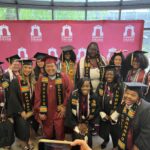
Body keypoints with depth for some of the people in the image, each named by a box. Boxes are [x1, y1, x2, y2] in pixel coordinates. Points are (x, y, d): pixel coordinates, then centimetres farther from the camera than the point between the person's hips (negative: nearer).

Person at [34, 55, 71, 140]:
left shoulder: (64, 78, -4)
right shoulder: (41, 79, 1)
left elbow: (69, 93, -4)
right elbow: (38, 97, 1)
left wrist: (64, 107, -9)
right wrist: (40, 111, -4)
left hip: (59, 113, -2)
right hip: (46, 114, 2)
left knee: (60, 135, 8)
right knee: (48, 136, 15)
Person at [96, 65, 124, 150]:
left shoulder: (119, 86, -9)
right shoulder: (101, 85, -2)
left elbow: (121, 102, -9)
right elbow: (97, 101, -1)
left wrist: (113, 115, -11)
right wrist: (102, 114, -8)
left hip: (114, 114, -2)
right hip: (103, 114, 2)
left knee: (114, 131, 7)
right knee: (103, 130, 15)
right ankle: (106, 140, 48)